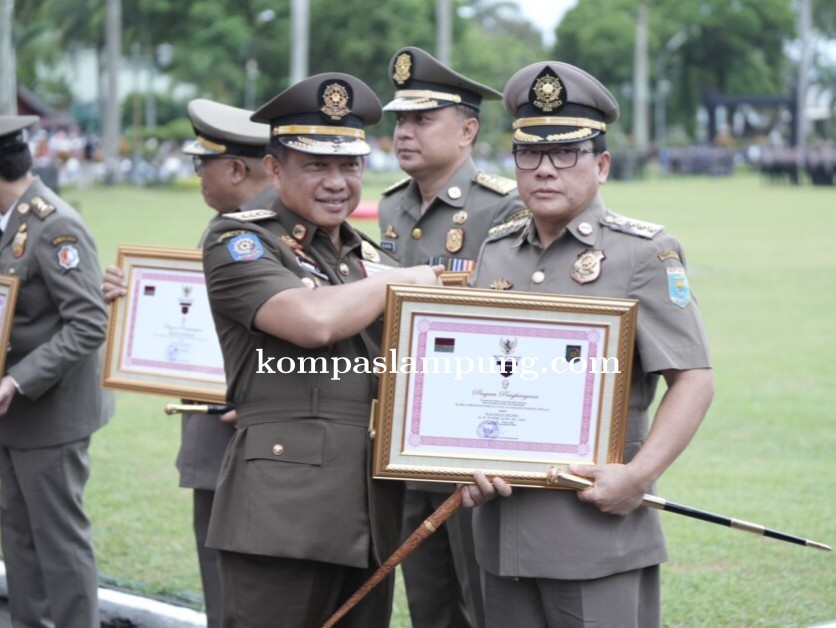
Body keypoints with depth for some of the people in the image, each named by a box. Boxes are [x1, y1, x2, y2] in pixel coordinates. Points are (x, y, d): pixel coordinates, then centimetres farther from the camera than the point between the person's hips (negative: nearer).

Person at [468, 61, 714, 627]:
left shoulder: (644, 253, -3)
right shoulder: (494, 252, 13)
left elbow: (693, 379, -8)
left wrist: (639, 475, -19)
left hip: (598, 523, -5)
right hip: (503, 527, 5)